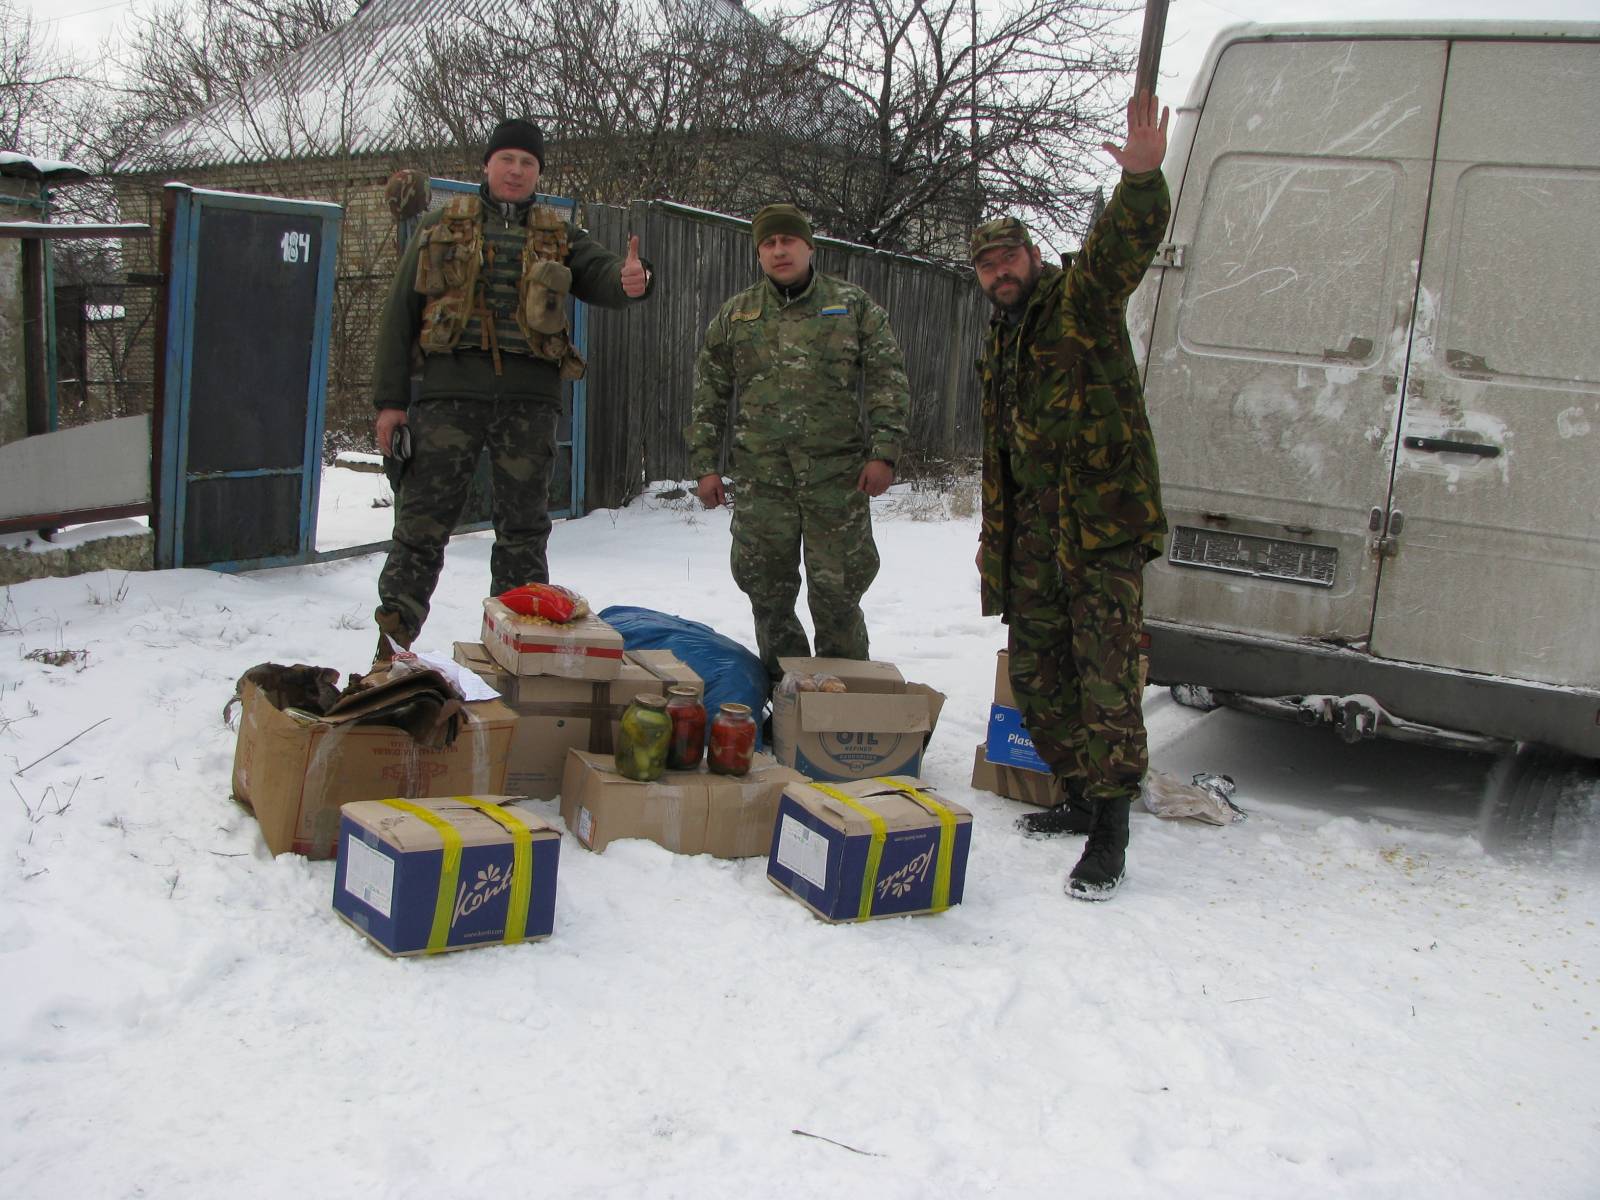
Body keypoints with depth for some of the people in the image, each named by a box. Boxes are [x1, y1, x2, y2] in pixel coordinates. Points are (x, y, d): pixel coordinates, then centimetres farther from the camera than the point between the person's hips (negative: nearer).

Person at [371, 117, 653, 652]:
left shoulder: (559, 237, 15)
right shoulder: (440, 227, 12)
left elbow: (600, 272, -5)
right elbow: (400, 312, 8)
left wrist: (629, 277, -31)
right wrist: (389, 399, 0)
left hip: (530, 400, 2)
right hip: (450, 392, -1)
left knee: (524, 529, 6)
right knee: (421, 524, -3)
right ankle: (391, 648, 3)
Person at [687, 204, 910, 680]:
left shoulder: (853, 305, 6)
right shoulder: (735, 315, 12)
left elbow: (889, 382, 3)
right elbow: (708, 395, 14)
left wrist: (883, 452, -6)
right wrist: (705, 465, 7)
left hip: (838, 476, -2)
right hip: (761, 477, 2)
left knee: (837, 592, -1)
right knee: (768, 590, 5)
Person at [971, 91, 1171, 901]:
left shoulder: (1081, 298, -2)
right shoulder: (999, 342, 21)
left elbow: (1127, 243, -24)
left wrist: (1142, 180, -44)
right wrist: (991, 531, 27)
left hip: (1102, 523, -8)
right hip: (1032, 532, 9)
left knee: (1107, 674, -10)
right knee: (1035, 673, 12)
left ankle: (1109, 837, -8)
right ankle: (1079, 797, 27)